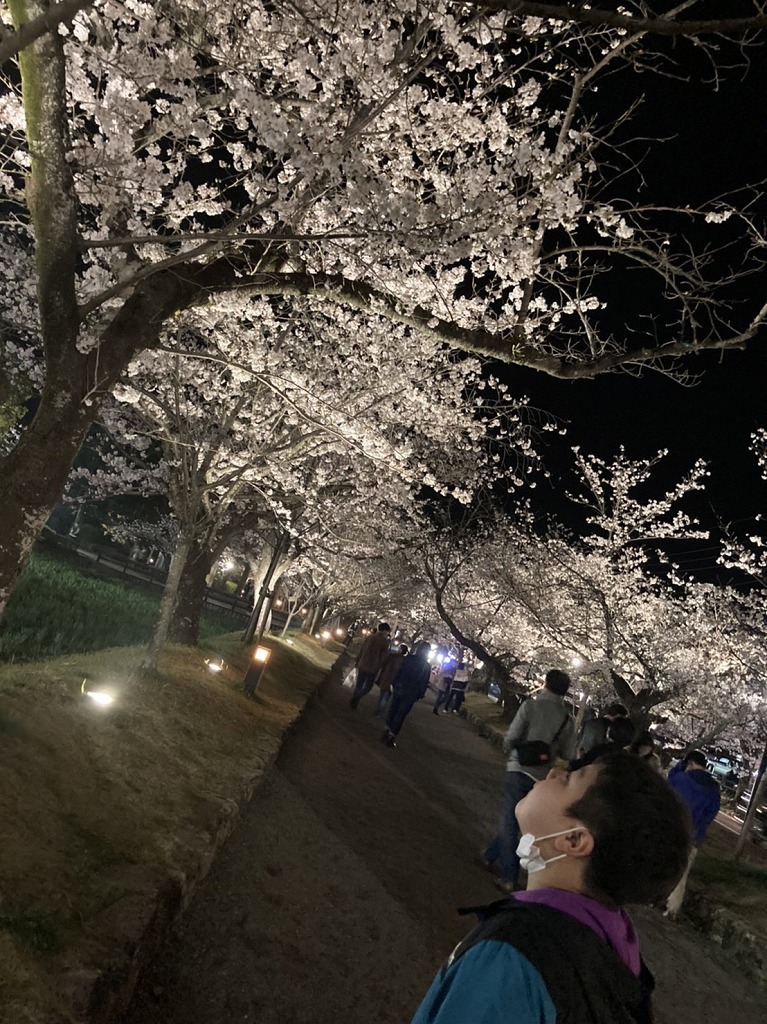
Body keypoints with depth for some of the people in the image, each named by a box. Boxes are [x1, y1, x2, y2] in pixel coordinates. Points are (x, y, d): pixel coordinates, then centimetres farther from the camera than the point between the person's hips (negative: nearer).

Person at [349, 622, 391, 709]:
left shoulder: (369, 637, 5)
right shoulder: (384, 641, -9)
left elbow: (361, 651, 10)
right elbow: (384, 656, -10)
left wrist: (357, 662, 18)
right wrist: (381, 667, 2)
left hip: (362, 665, 4)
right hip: (373, 667, -4)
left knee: (358, 685, 17)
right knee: (367, 687, 10)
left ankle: (353, 702, 19)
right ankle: (357, 697, -13)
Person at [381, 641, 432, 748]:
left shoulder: (409, 658, -3)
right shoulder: (427, 666, -4)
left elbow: (399, 672, -1)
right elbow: (424, 683, -3)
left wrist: (394, 684, 6)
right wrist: (419, 695, 5)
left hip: (399, 689, 1)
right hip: (411, 694, -1)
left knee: (393, 711, 15)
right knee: (401, 715, 3)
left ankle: (388, 733, 19)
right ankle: (391, 736, 2)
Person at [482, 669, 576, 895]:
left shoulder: (531, 705, -12)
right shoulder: (567, 718, 0)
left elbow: (511, 739, -13)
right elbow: (566, 754, 4)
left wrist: (510, 751, 9)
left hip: (520, 769, -4)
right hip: (543, 776, 4)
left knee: (511, 823, 6)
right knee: (513, 820, 20)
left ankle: (508, 878, 9)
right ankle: (491, 855, 34)